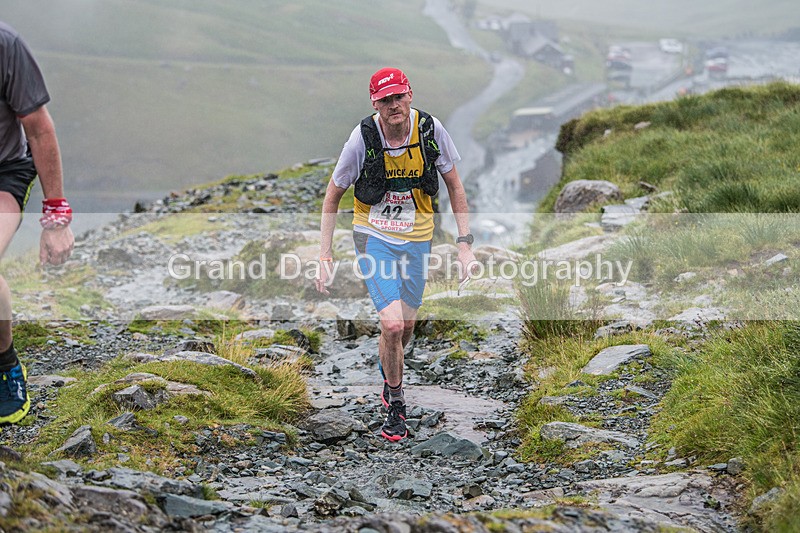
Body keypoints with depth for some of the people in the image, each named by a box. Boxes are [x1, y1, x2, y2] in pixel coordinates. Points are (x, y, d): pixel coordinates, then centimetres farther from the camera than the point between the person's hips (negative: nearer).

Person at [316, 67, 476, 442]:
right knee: (392, 325, -18)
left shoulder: (431, 130, -13)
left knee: (406, 325, 13)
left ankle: (389, 379, 45)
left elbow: (454, 186, 1)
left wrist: (465, 242, -5)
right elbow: (332, 198, -6)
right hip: (374, 237, -3)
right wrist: (324, 258, -9)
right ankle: (396, 404, 3)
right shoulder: (363, 138, -18)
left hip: (416, 239, 3)